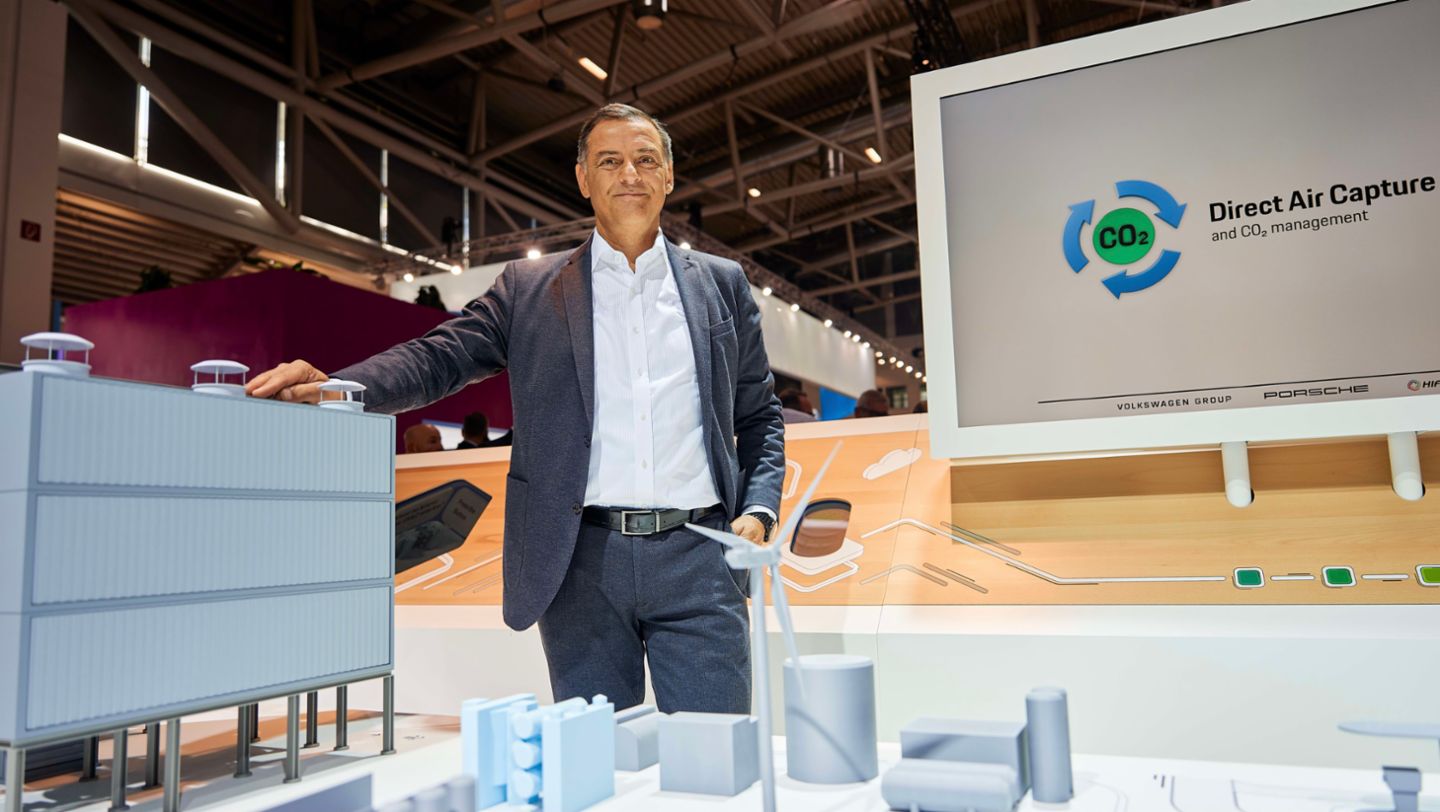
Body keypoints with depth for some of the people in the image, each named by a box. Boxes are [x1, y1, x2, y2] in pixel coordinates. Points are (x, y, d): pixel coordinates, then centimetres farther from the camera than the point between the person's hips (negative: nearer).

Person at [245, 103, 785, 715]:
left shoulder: (722, 285, 13)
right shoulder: (530, 288, 11)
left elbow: (759, 416, 14)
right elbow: (441, 357, 1)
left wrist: (758, 510, -1)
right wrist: (333, 386, -17)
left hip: (696, 556, 1)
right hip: (584, 559, 0)